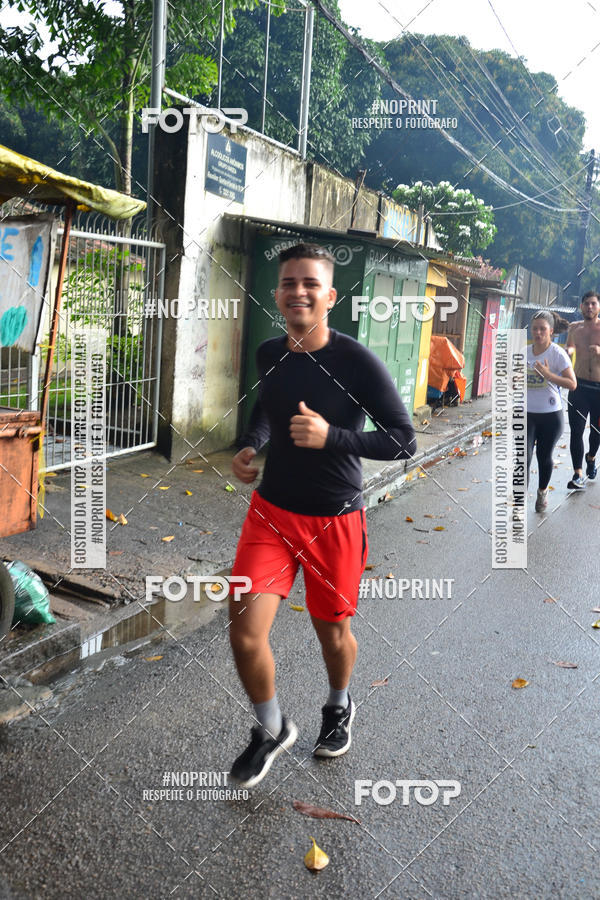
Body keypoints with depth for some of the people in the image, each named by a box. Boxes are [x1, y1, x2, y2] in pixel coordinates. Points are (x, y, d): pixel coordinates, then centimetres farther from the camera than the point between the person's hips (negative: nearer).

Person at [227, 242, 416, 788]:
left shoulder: (358, 363, -16)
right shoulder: (268, 355, -1)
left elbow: (404, 442, -16)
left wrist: (330, 436, -28)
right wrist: (250, 446, 0)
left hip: (335, 519, -3)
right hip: (272, 510, 3)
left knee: (333, 632, 15)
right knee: (245, 632, -8)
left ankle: (339, 706, 51)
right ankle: (272, 731, 23)